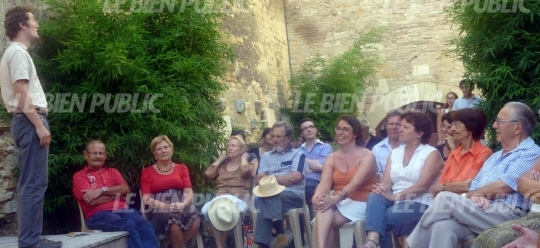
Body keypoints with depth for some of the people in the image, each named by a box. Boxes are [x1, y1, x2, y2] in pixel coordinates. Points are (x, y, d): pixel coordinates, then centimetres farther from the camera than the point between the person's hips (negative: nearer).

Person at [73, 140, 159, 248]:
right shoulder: (79, 176, 10)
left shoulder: (113, 171, 26)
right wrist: (116, 193, 4)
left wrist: (102, 190, -6)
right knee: (129, 225, -35)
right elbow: (92, 201, -4)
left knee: (145, 225, -28)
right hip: (98, 215, -4)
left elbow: (125, 188, 7)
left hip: (122, 210, 5)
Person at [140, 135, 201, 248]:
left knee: (196, 220, -32)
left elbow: (188, 191, 9)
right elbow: (146, 199, 3)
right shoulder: (147, 171, 12)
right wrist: (166, 206, -14)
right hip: (159, 209, -2)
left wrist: (183, 204, -14)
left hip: (180, 206, 3)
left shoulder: (181, 168, 19)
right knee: (174, 222, -37)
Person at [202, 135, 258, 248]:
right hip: (219, 198, 3)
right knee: (209, 209, -35)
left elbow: (246, 173, -8)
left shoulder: (248, 162, 15)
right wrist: (219, 160, 22)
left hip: (238, 198, -3)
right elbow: (208, 175, 12)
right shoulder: (222, 165, 26)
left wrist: (243, 159, 9)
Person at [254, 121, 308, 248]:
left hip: (294, 196, -3)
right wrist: (282, 178, -3)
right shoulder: (266, 156, 25)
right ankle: (280, 234, -36)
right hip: (271, 195, 3)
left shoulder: (298, 154, 14)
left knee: (268, 197, -34)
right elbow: (260, 178, 9)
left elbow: (296, 177, -4)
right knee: (259, 199, -34)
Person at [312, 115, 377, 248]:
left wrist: (334, 199, -36)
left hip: (360, 204, -4)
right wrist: (317, 197, -28)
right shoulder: (332, 157, 12)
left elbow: (356, 183, -20)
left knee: (323, 217, -29)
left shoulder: (367, 155, -4)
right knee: (323, 208, -32)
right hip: (338, 203, 4)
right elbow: (324, 183, -4)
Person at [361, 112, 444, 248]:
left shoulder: (431, 154, -2)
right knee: (374, 197, -29)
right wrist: (381, 189, -18)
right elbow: (386, 182, 6)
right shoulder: (395, 153, 16)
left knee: (382, 218, -30)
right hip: (395, 201, 5)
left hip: (419, 204, -5)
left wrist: (395, 196, -20)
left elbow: (422, 186, -14)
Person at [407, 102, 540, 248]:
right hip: (477, 213, 7)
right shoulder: (495, 156, 27)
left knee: (445, 199, -22)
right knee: (442, 226, -26)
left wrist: (467, 196, 3)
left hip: (507, 215, -6)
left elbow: (501, 188, -11)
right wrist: (474, 197, -7)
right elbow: (474, 187, 18)